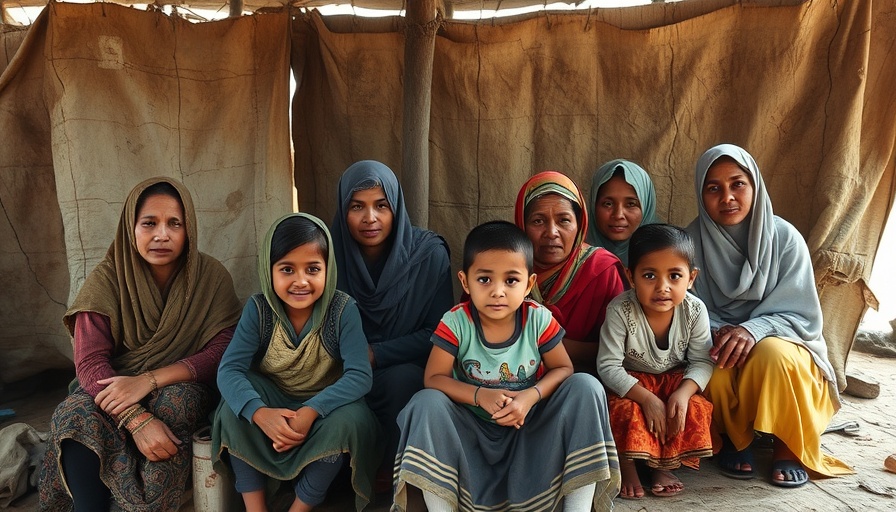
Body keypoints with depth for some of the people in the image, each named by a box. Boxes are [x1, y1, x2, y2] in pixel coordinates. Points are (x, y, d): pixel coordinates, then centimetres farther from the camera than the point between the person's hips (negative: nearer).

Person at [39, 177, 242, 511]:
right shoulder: (107, 279, -11)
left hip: (182, 386, 0)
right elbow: (89, 362, -18)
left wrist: (151, 379, -29)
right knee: (79, 417, -31)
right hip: (116, 384, 1)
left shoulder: (211, 277, -11)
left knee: (174, 404, -34)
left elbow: (223, 349, -15)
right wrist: (136, 418, -35)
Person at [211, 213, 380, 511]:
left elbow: (359, 375, -25)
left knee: (351, 419, -31)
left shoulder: (342, 309, -20)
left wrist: (311, 411, -39)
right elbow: (229, 369, -21)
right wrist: (259, 412, -40)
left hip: (324, 405, -1)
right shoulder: (258, 309, -15)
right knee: (235, 405, -26)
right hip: (273, 404, 1)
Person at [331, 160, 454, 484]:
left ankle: (393, 476, -5)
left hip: (407, 370, -1)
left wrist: (376, 354, -20)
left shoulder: (429, 253, -12)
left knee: (402, 378, -33)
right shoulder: (331, 254, -7)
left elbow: (438, 333, -9)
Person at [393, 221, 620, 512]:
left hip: (530, 424, 1)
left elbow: (563, 368, -6)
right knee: (427, 403, -29)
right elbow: (434, 378, -15)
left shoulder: (539, 319, -15)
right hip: (472, 427, -1)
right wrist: (480, 395, -31)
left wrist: (531, 396, -27)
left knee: (586, 387, -21)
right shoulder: (456, 322, -17)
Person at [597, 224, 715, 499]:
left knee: (697, 409, -22)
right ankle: (627, 465, -1)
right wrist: (646, 398, -31)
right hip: (632, 381, -2)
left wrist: (683, 393, -30)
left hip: (676, 378, 3)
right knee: (626, 411, -29)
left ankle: (663, 466, 0)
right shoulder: (620, 310, -28)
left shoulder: (694, 310, -20)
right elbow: (608, 366, -24)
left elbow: (702, 362, -12)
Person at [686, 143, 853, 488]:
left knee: (773, 354, -35)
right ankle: (733, 438, 1)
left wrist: (754, 329, -30)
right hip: (716, 343, 1)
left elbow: (802, 316, -10)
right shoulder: (692, 241, -7)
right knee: (714, 368, -33)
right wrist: (720, 332, -25)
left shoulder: (785, 238, -10)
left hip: (778, 341, 0)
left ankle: (787, 446, -7)